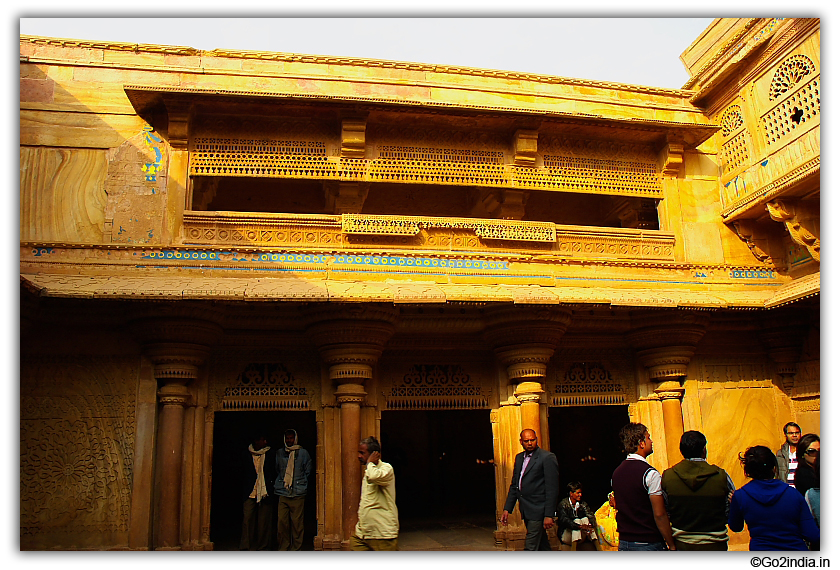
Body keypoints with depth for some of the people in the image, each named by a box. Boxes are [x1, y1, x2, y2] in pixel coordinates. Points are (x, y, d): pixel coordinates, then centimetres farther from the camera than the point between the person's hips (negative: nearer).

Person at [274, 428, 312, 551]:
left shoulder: (303, 453, 7)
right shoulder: (279, 453, 12)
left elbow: (308, 472, 11)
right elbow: (275, 470, 21)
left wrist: (303, 487, 6)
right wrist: (278, 485, 13)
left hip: (298, 494, -2)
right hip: (282, 493, 2)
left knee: (297, 522, -2)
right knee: (281, 521, -2)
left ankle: (296, 548, 8)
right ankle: (282, 548, 10)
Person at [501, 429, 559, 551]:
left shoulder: (547, 457, -9)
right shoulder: (519, 458, 14)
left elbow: (552, 488, -12)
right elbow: (514, 485, 18)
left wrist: (549, 515, -16)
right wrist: (507, 509, 12)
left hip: (538, 510, -7)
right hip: (526, 511, 7)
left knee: (531, 547, -8)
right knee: (541, 544, 15)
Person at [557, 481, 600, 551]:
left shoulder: (583, 504, 8)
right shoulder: (564, 504, -8)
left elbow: (591, 516, -9)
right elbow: (564, 520, -24)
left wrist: (591, 525, -32)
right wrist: (580, 526, -39)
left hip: (581, 536, 4)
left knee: (585, 519, -18)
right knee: (577, 520, -26)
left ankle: (598, 549, -30)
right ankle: (573, 551, -43)